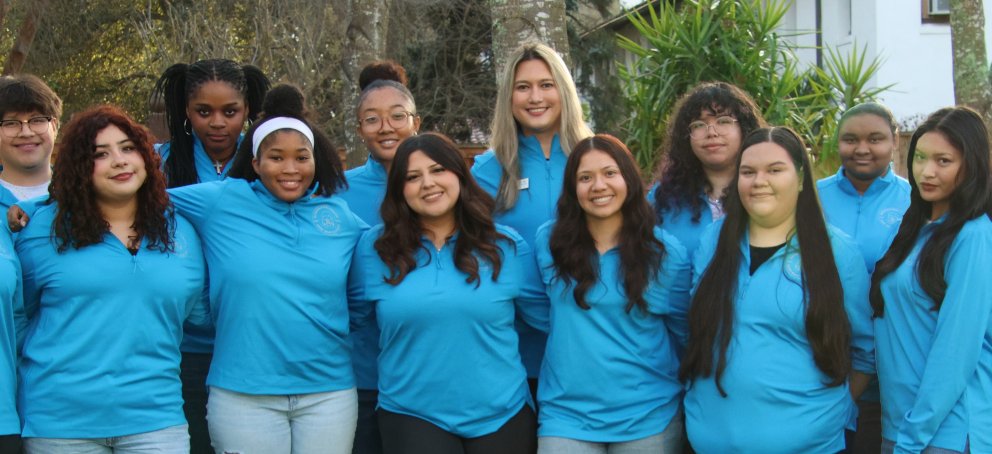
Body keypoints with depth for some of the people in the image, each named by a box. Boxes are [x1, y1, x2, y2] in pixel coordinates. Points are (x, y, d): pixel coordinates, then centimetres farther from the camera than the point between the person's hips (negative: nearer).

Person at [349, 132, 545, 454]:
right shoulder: (376, 247, 0)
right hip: (412, 416, -1)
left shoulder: (506, 245, 1)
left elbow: (548, 313, 8)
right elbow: (350, 317, 8)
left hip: (502, 415, 1)